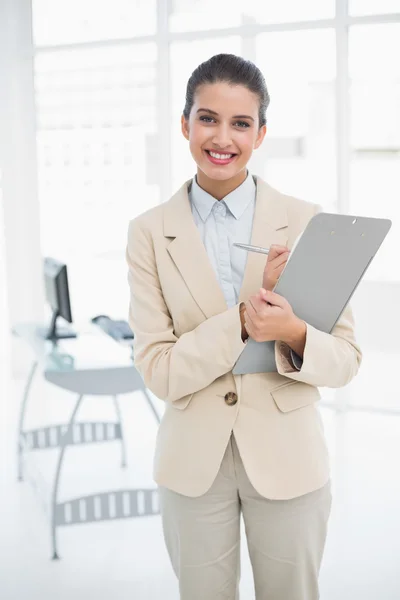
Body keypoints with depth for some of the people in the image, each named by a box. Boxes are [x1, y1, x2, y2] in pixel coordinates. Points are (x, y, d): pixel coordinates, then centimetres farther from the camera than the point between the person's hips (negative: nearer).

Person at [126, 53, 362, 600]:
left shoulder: (308, 223, -7)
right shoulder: (150, 232, -5)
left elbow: (346, 360, -5)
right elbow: (158, 371, -10)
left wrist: (294, 334, -27)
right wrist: (247, 316, -24)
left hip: (288, 458, 0)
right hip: (194, 463, 0)